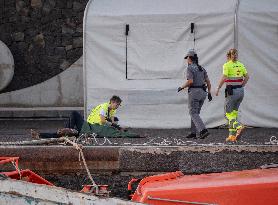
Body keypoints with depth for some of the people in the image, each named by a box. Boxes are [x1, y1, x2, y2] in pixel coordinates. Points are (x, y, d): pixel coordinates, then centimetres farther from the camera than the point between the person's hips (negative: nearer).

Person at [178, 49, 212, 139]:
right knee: (196, 113, 17)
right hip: (202, 92, 8)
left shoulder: (190, 68, -9)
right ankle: (193, 132, 16)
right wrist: (209, 93, 13)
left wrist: (182, 87, -5)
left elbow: (190, 81, -20)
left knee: (193, 113, -7)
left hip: (194, 92, -8)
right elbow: (208, 81, 10)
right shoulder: (201, 68, 14)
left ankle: (203, 130, -23)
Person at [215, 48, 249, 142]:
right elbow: (247, 77, 10)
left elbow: (224, 78, -18)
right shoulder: (240, 65, 9)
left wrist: (218, 88, -10)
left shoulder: (227, 65, -8)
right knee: (234, 113, 14)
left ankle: (239, 127, -25)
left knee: (228, 114, 1)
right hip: (240, 91, 6)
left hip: (231, 91, -6)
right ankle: (232, 135, 10)